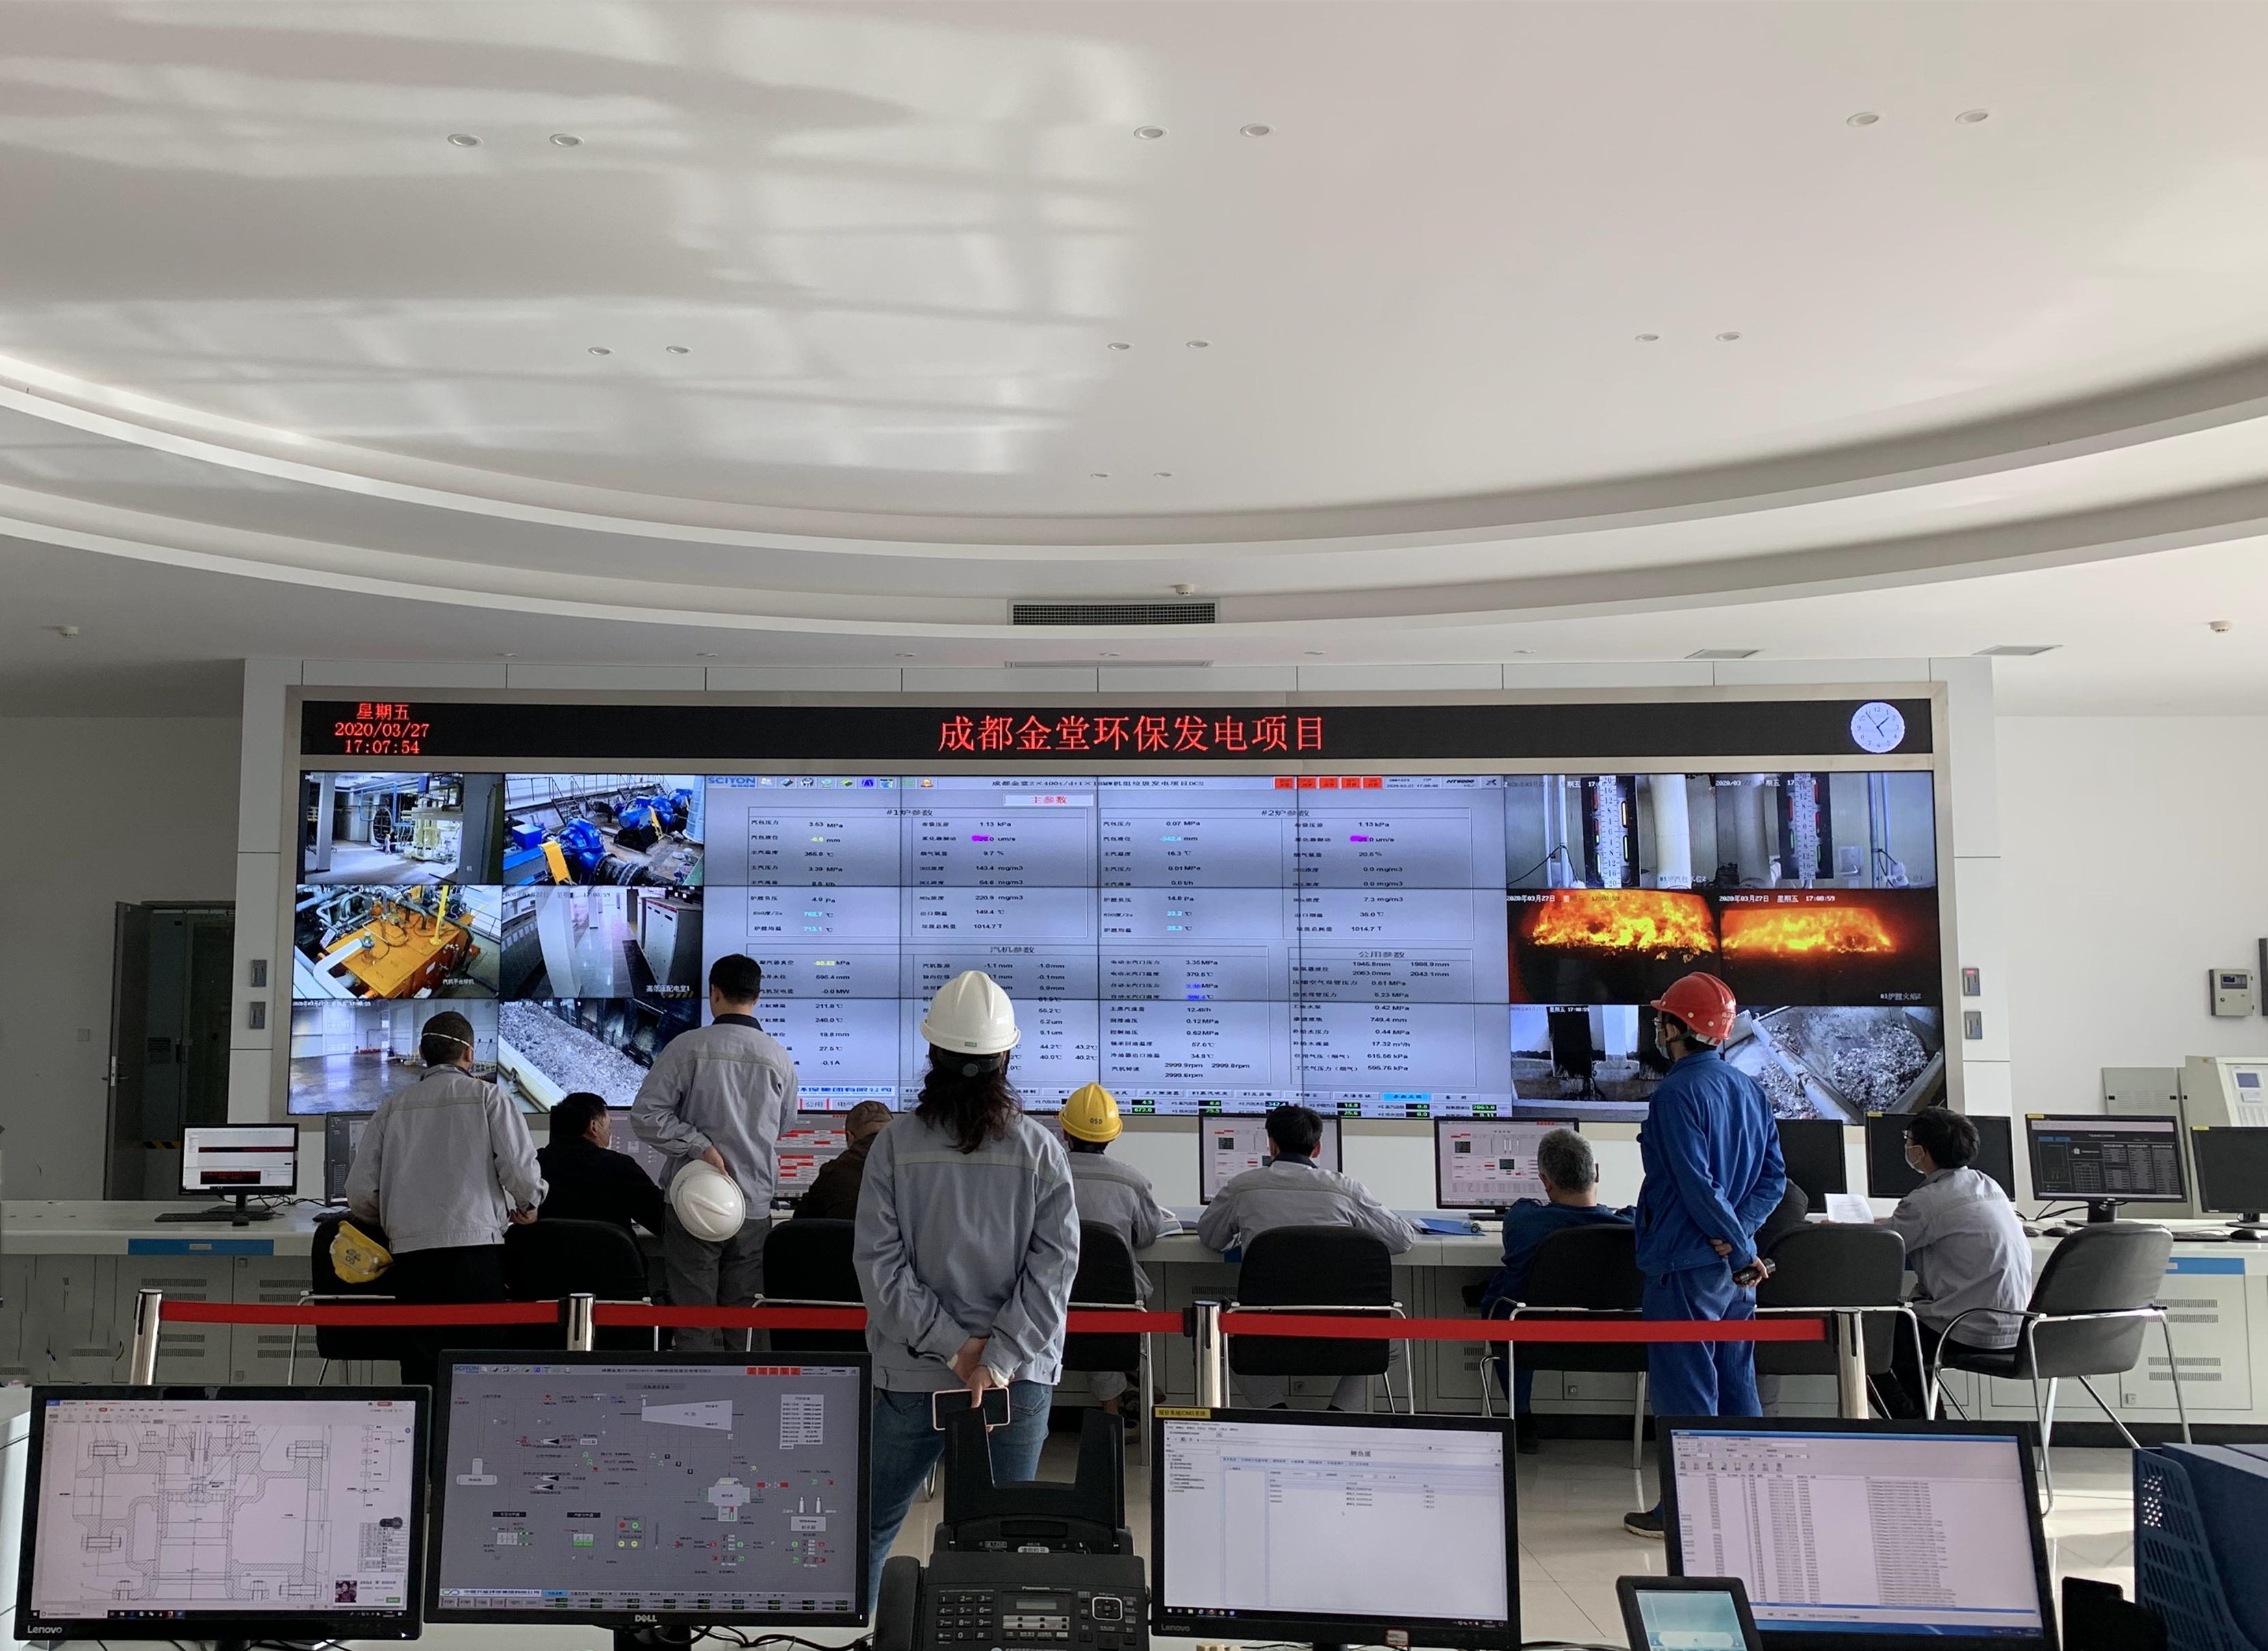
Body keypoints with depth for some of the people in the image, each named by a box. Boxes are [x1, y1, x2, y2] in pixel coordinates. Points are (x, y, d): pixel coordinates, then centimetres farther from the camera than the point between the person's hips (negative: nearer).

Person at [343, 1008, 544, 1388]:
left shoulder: (392, 1107, 13)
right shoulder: (487, 1096, 3)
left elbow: (360, 1191, 10)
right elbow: (521, 1170, -4)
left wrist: (388, 1220, 30)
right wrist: (527, 1207, 17)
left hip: (410, 1248, 3)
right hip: (475, 1244, -3)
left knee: (420, 1372, 6)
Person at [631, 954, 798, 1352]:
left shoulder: (689, 1046, -6)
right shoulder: (780, 1059, 5)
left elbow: (645, 1114, -11)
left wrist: (701, 1146, -10)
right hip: (755, 1204, 3)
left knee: (694, 1322, 2)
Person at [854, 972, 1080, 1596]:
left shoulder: (895, 1144, -5)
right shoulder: (1039, 1151, -4)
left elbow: (879, 1264, -9)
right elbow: (1054, 1265, -9)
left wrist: (954, 1347, -7)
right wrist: (996, 1362, -11)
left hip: (912, 1376, 0)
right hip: (1019, 1380, 0)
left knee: (870, 1530, 16)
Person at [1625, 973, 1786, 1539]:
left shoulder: (1677, 1093, -15)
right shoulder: (1749, 1089, 10)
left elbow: (1697, 1185, -21)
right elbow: (1774, 1175, 9)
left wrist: (1737, 1247, -13)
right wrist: (1740, 1233, -2)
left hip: (1685, 1263, -8)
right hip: (1735, 1262, 8)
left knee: (1683, 1387, -1)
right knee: (1735, 1384, 15)